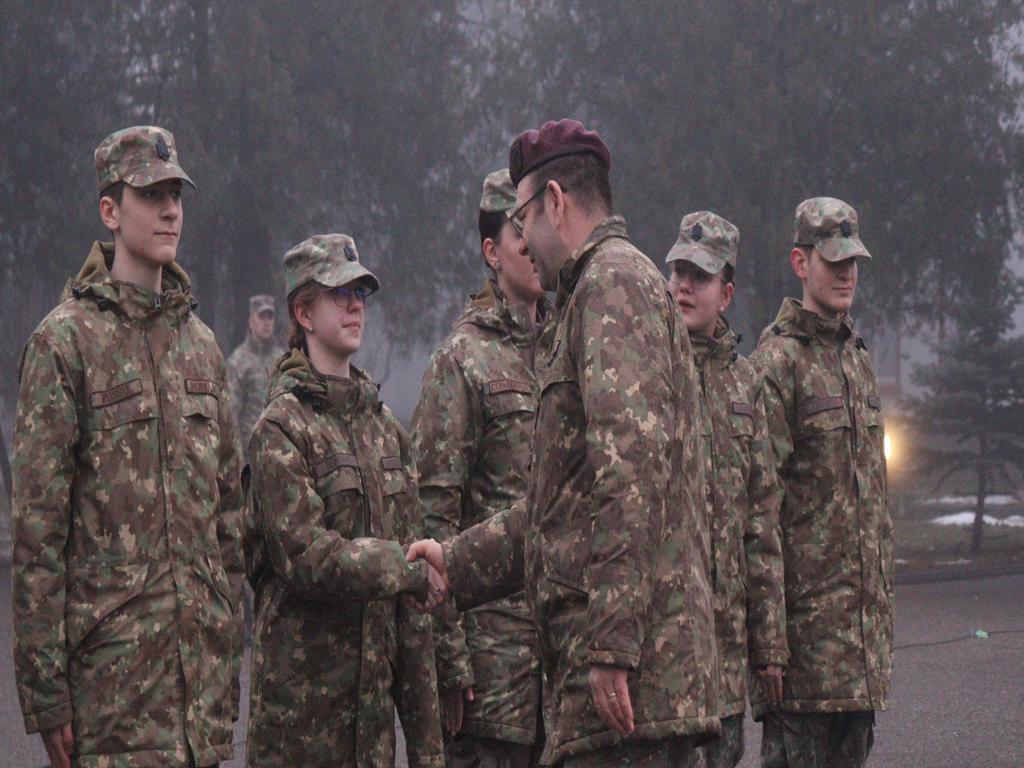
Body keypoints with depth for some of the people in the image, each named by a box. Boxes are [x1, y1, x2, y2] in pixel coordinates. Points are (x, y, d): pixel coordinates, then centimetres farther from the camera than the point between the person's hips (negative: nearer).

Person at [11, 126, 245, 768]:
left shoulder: (202, 343, 15)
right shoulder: (66, 340, -5)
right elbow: (37, 525, -8)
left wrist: (231, 657, 16)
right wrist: (45, 687, -12)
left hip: (202, 654, 6)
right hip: (112, 658, -6)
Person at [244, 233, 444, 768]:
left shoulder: (382, 423, 14)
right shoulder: (281, 427, -6)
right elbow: (307, 557, -16)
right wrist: (422, 567, -18)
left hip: (375, 675, 6)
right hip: (302, 679, -6)